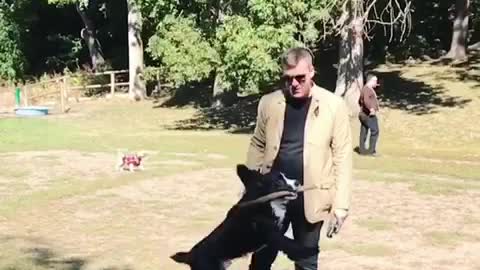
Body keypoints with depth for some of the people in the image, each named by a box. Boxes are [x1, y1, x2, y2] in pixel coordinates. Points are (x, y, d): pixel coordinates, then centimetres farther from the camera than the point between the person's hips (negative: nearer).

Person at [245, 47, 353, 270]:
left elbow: (342, 157, -6)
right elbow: (257, 147, 8)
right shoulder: (269, 103, 0)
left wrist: (340, 204, -9)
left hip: (310, 198, -2)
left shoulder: (333, 105, -7)